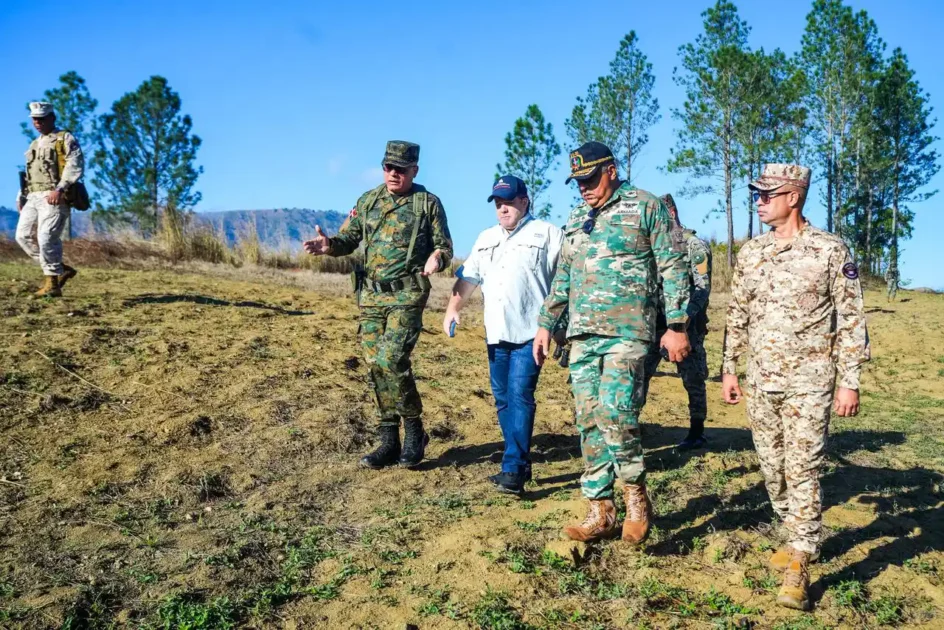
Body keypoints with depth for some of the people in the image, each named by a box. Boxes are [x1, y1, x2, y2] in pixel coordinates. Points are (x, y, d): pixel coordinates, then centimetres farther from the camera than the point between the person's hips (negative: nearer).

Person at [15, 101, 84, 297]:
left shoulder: (65, 139, 1)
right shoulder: (34, 145, 26)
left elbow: (76, 165, -14)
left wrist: (60, 188, -25)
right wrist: (21, 197, 15)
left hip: (54, 197, -8)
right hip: (33, 197, 8)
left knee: (46, 238, -17)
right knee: (24, 235, 0)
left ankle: (52, 284, -10)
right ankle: (60, 270, 6)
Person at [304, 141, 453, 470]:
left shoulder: (428, 203, 1)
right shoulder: (367, 201, 12)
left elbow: (444, 245, 1)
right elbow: (348, 238, 10)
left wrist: (437, 258, -22)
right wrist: (329, 245, -13)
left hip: (406, 295, -5)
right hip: (371, 295, 5)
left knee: (392, 360, -18)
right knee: (376, 366, 6)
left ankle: (414, 431, 2)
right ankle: (389, 442, 15)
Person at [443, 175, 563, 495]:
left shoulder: (547, 234, 0)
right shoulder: (486, 238, 20)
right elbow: (468, 276, 21)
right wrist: (453, 308, 9)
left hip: (529, 333, -7)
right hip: (496, 333, 7)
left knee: (520, 397, -11)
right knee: (502, 399, 9)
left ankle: (513, 469, -9)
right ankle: (519, 462, 19)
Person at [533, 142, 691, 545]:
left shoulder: (646, 206, 0)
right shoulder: (577, 219, 18)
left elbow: (673, 269, -3)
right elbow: (562, 278, 24)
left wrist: (677, 325, -9)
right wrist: (545, 324, 19)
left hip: (627, 331, -6)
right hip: (583, 334, 6)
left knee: (615, 416, -18)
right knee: (589, 423, 4)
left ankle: (637, 498, 4)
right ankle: (600, 512, 12)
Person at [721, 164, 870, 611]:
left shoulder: (831, 251, -7)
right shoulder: (750, 253, 7)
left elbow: (851, 320, -6)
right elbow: (737, 315, 14)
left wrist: (850, 381, -9)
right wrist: (729, 368, 11)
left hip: (808, 382, -5)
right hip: (760, 382, 5)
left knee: (802, 470, -6)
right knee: (772, 469, 12)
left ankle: (799, 566, 1)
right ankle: (799, 539, 31)